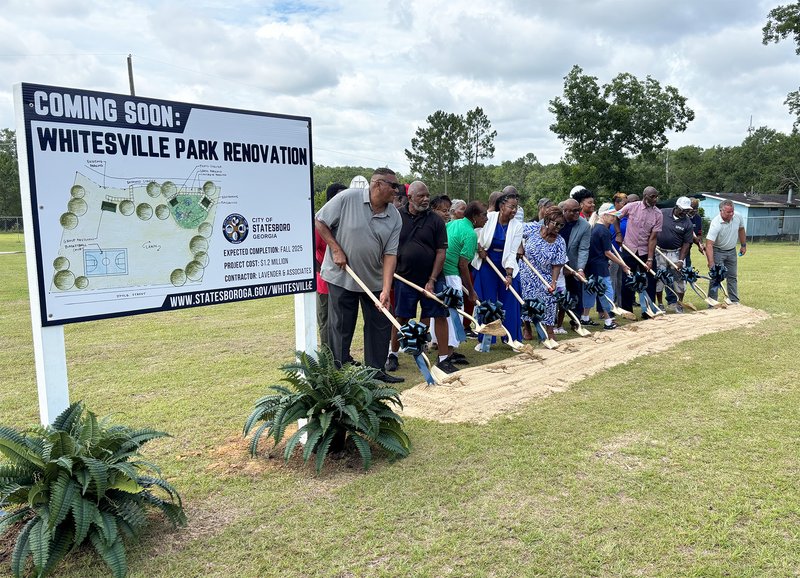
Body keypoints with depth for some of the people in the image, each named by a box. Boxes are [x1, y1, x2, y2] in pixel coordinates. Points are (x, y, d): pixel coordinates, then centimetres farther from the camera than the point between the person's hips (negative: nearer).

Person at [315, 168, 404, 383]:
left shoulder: (394, 217, -3)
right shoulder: (347, 198, -14)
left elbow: (390, 254, -7)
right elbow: (320, 222, -6)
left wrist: (386, 289, -15)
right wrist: (336, 250, -14)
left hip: (374, 280, 5)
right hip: (341, 276, -4)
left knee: (380, 324, 8)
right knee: (340, 327, 4)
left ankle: (376, 370, 22)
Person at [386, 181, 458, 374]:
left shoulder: (435, 220, -2)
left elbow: (441, 252, -4)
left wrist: (432, 280, -10)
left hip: (431, 278, 0)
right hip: (404, 278, 0)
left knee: (440, 315, -1)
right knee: (401, 318, 8)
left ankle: (443, 358, 9)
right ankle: (392, 355, 24)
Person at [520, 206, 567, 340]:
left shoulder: (560, 242, -11)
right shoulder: (533, 228, -14)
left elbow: (557, 265, -11)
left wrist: (554, 282, -21)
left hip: (545, 277, 0)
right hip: (526, 274, 0)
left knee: (549, 302, -4)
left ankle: (549, 332, 10)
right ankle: (526, 328, 30)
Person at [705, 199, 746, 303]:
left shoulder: (738, 217, -13)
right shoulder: (715, 224, -30)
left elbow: (741, 230, 10)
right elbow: (709, 245, -35)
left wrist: (743, 245, 13)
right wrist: (711, 263, -42)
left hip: (732, 251, 6)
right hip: (718, 251, -6)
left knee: (732, 277, 12)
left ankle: (735, 301, 21)